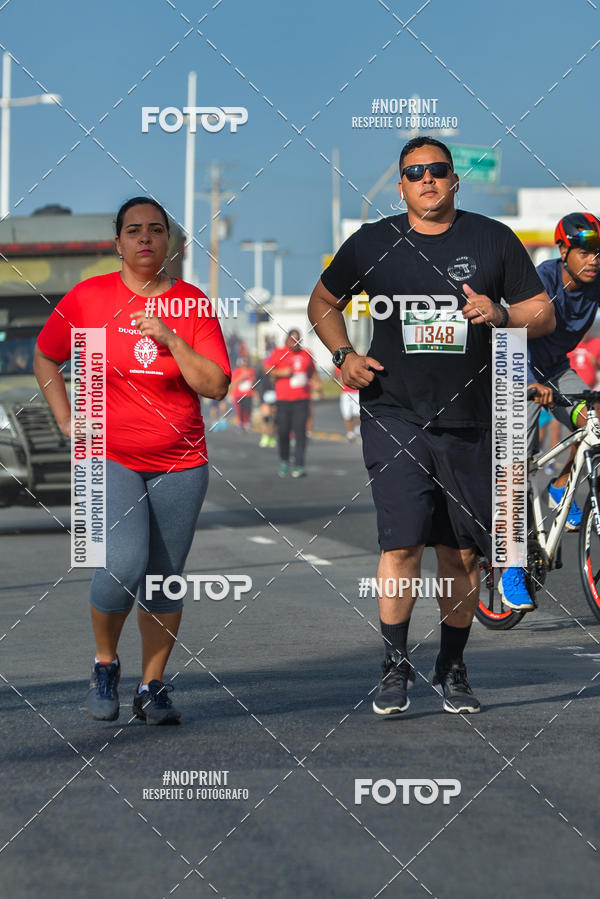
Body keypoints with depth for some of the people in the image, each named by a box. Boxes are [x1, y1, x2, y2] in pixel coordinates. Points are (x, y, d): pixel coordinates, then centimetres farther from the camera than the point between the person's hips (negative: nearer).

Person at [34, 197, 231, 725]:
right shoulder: (88, 298, 0)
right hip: (109, 458, -2)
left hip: (180, 464, 2)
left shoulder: (192, 303, 2)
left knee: (165, 579, 2)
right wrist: (67, 420, 4)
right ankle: (105, 664, 7)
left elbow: (216, 386, -4)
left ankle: (153, 686, 15)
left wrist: (170, 339, -15)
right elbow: (46, 357, 14)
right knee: (123, 566, -18)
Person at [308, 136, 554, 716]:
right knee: (402, 543, -13)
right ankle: (395, 666, 0)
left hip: (469, 422, 1)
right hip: (394, 415, -1)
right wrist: (344, 355, 1)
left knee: (462, 553, 6)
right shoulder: (372, 243, 5)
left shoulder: (492, 240, 5)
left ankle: (452, 669, 21)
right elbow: (323, 303, 18)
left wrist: (500, 314, -13)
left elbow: (543, 314, 8)